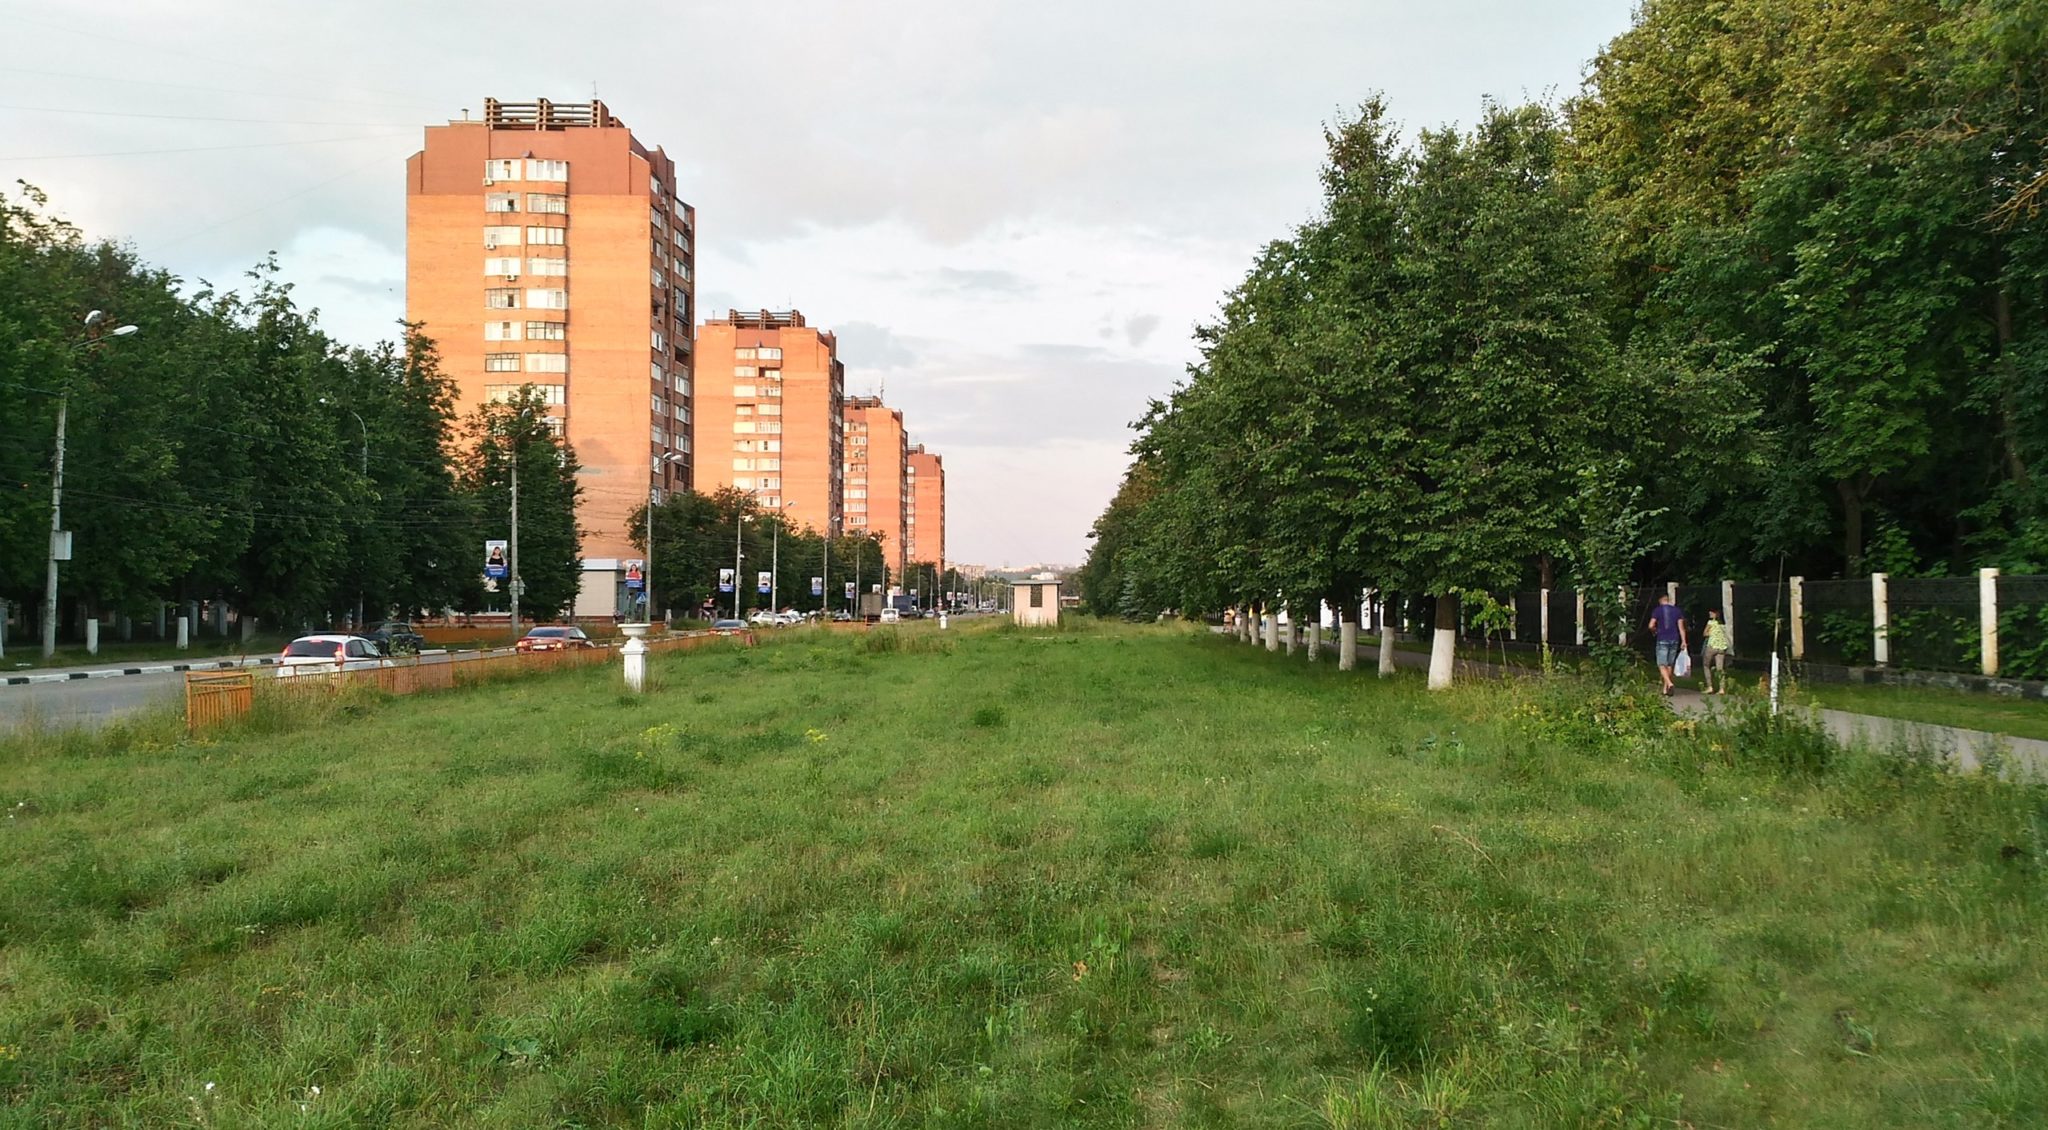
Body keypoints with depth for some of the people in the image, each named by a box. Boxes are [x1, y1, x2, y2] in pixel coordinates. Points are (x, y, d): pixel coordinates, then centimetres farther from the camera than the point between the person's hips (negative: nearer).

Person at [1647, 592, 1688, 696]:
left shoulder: (1657, 610, -3)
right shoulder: (1677, 610, 7)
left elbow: (1651, 626, -10)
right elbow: (1681, 627, 3)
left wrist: (1655, 630, 12)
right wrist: (1683, 641, 3)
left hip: (1662, 640, -4)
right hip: (1674, 640, 4)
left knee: (1662, 665, -4)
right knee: (1669, 665, 11)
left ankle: (1669, 684, -27)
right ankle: (1665, 688, 14)